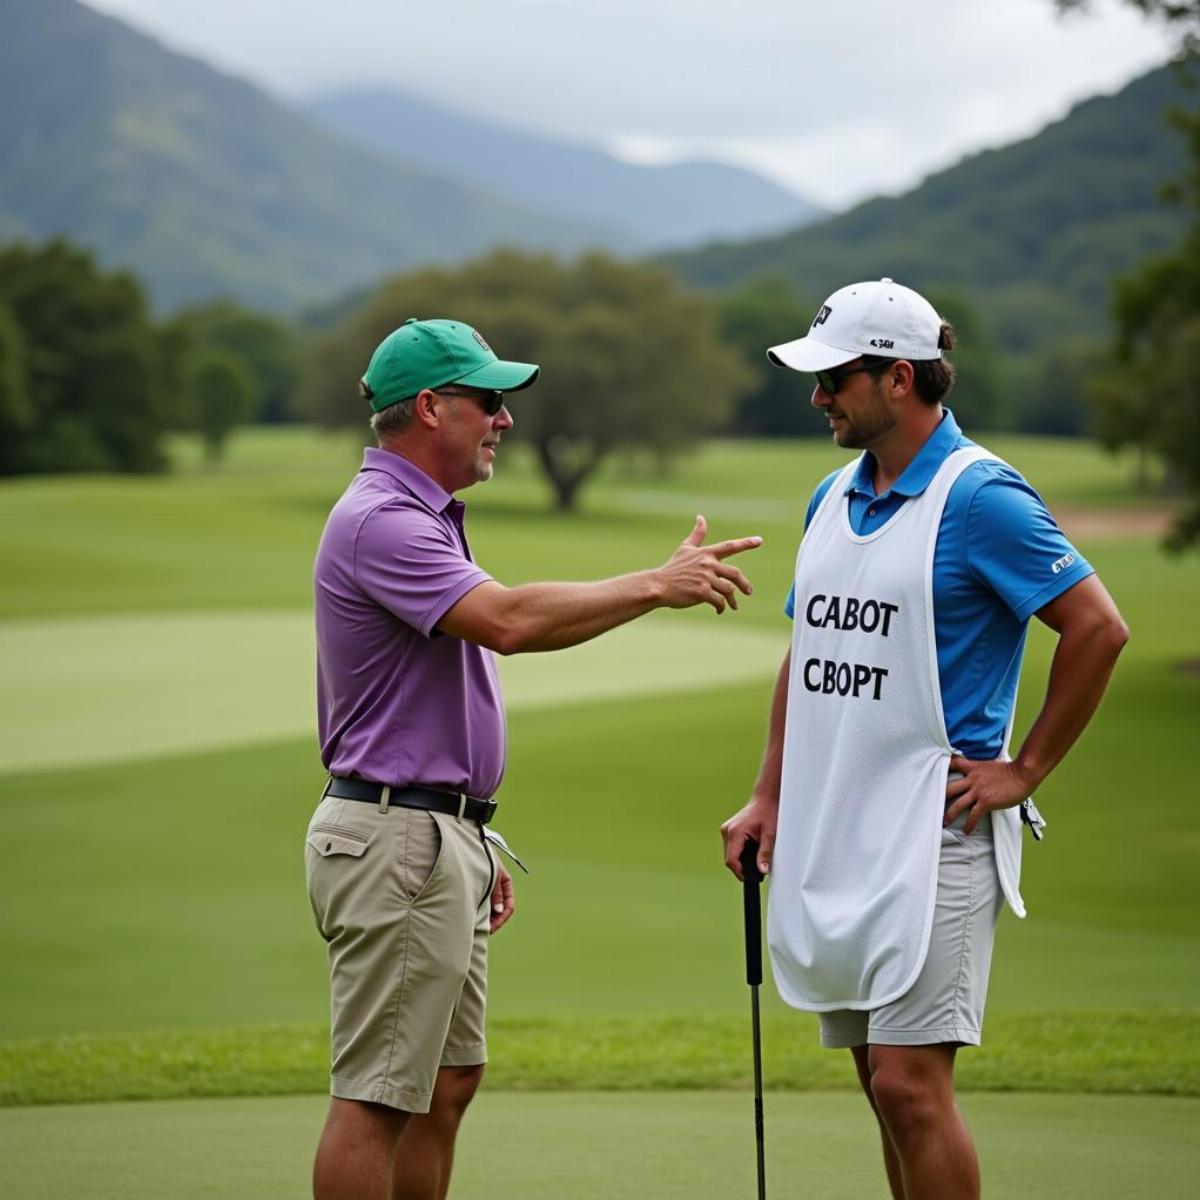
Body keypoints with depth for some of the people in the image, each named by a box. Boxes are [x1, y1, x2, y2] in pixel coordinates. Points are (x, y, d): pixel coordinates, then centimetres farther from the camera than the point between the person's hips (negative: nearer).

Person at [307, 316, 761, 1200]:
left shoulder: (424, 517, 18)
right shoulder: (381, 521, -17)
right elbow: (509, 620, -31)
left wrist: (474, 847, 22)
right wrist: (657, 584, -23)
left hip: (438, 836, 11)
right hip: (394, 839, -11)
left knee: (448, 1084, 13)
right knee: (376, 1098, -7)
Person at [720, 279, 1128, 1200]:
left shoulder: (979, 497, -11)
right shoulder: (834, 498, 14)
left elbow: (1098, 626, -14)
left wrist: (1024, 771, -11)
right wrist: (768, 796, 16)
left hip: (930, 837, -8)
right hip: (829, 836, 8)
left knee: (910, 1082, -13)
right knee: (886, 1082, 10)